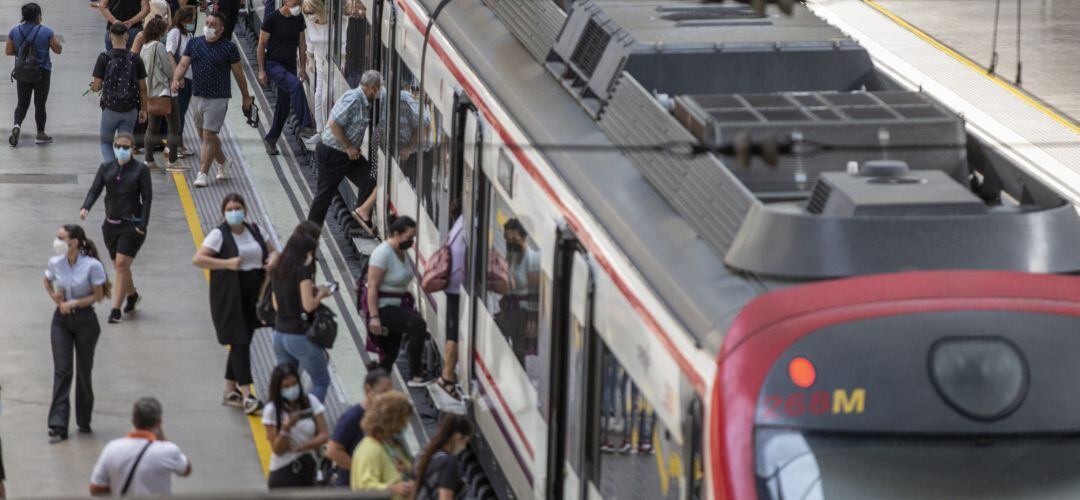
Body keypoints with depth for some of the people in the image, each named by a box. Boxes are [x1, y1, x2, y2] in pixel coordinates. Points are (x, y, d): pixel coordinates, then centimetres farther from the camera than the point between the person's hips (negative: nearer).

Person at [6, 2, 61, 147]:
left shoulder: (15, 31, -3)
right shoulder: (45, 31, -12)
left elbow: (8, 51, 3)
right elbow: (58, 50, -5)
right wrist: (55, 40, 13)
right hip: (42, 73, -2)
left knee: (22, 103, 13)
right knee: (40, 104, 10)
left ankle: (17, 125, -13)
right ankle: (40, 134, 18)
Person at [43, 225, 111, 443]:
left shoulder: (92, 266, -16)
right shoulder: (55, 263, -4)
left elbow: (98, 295, -8)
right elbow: (47, 281, 17)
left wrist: (73, 303, -17)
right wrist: (54, 297, -2)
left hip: (85, 320, -2)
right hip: (61, 320, 2)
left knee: (84, 371, 9)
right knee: (61, 370, -5)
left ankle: (84, 421, 26)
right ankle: (58, 426, -9)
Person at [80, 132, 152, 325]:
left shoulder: (141, 170, -5)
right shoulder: (106, 168, 6)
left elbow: (147, 197, -6)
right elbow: (95, 190, -2)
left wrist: (143, 224, -14)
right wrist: (86, 207, -22)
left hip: (132, 224, -5)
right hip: (111, 223, 5)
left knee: (122, 264, -13)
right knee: (120, 265, 14)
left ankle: (116, 309, -9)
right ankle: (132, 295, 40)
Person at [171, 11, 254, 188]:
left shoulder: (228, 47, -5)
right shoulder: (194, 44, 5)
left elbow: (238, 73, 2)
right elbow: (183, 64, -3)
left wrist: (246, 97, 9)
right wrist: (176, 80, -23)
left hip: (218, 98, -5)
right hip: (197, 97, 5)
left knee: (208, 136, -10)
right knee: (205, 135, 16)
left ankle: (202, 174, -9)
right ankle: (223, 163, 39)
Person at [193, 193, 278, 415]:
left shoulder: (254, 230, 9)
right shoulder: (219, 234, -9)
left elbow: (271, 249, 23)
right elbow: (197, 259, -16)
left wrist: (273, 257, -2)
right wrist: (227, 263, -23)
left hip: (252, 295, 7)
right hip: (229, 296, -7)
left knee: (242, 342, 13)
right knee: (240, 342, -11)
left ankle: (230, 391, 25)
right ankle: (246, 396, -13)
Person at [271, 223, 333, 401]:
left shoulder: (279, 271, 9)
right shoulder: (302, 270, -14)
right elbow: (309, 305, -20)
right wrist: (321, 294, 0)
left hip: (279, 333, 7)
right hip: (300, 336, -7)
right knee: (321, 382, 5)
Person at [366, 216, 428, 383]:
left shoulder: (402, 252, 9)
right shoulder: (383, 253, -19)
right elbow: (372, 286, -23)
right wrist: (374, 317, -28)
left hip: (397, 306, 10)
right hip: (383, 307, -10)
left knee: (390, 355, 11)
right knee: (418, 324, -26)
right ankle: (415, 377, -24)